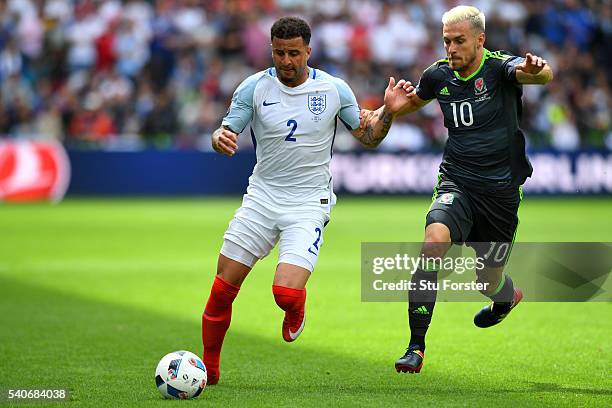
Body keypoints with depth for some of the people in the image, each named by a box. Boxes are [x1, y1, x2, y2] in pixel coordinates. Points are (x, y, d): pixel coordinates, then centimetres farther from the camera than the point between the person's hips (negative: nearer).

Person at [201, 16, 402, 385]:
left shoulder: (334, 89, -3)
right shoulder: (255, 87, -3)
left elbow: (369, 137, 7)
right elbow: (225, 133, 0)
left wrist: (389, 111, -12)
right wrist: (220, 139, -24)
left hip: (309, 205, -2)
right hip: (261, 199, 2)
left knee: (286, 293, -20)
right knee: (222, 289, -2)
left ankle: (296, 311, 18)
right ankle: (207, 369, 17)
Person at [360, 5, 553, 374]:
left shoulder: (500, 68, -13)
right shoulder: (439, 74, 1)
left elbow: (543, 75, -35)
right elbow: (412, 100, 23)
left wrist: (536, 69, -60)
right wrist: (379, 114, 4)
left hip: (501, 190, -2)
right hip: (456, 182, 2)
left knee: (489, 280, 10)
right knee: (435, 240, -28)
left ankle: (507, 296, 53)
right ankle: (416, 347, -27)